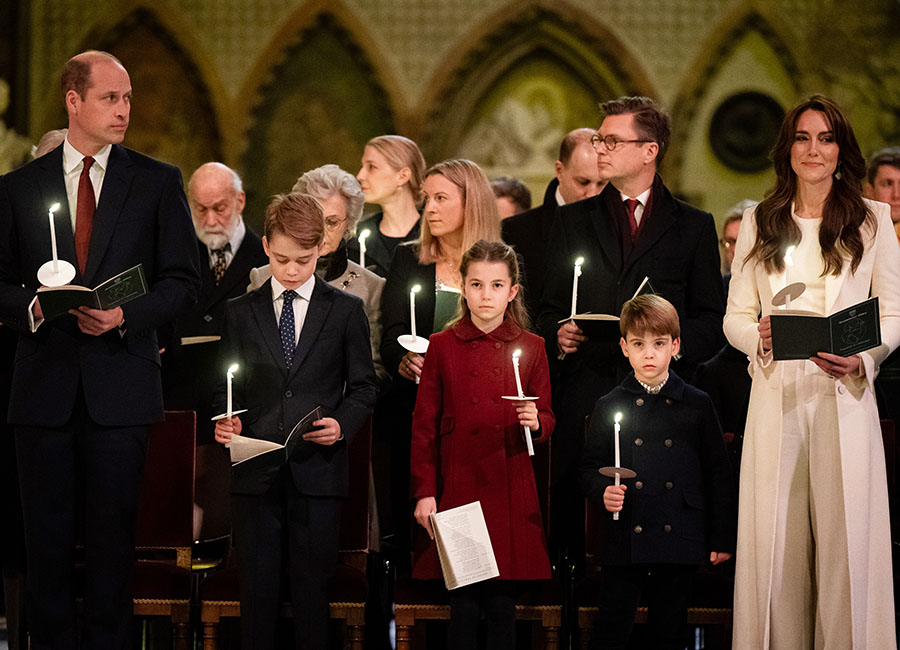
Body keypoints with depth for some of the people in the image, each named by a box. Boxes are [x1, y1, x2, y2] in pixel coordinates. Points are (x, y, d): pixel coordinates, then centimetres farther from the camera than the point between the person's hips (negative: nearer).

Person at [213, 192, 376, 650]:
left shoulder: (346, 311, 7)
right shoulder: (241, 312, 11)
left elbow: (363, 387, 7)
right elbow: (228, 386, 13)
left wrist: (342, 424, -12)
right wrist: (225, 422, -8)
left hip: (318, 470, -1)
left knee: (312, 587, 2)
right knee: (257, 587, 2)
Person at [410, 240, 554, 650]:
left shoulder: (530, 348, 7)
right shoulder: (442, 347, 3)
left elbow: (547, 418, 12)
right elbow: (424, 427, 4)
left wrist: (535, 422, -12)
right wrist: (424, 493, -2)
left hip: (511, 494, 1)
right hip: (457, 490, -1)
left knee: (502, 606, 1)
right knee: (463, 606, -2)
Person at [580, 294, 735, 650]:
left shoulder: (697, 404, 5)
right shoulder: (609, 407, 5)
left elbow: (717, 473, 7)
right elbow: (589, 468, 9)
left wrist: (722, 538, 5)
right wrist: (603, 491, -13)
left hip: (678, 546, 0)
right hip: (623, 544, 0)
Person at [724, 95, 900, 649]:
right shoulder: (759, 225, 12)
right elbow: (735, 316, 12)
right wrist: (761, 338, -11)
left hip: (846, 394, -1)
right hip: (777, 394, 1)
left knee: (845, 535, -4)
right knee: (776, 535, -1)